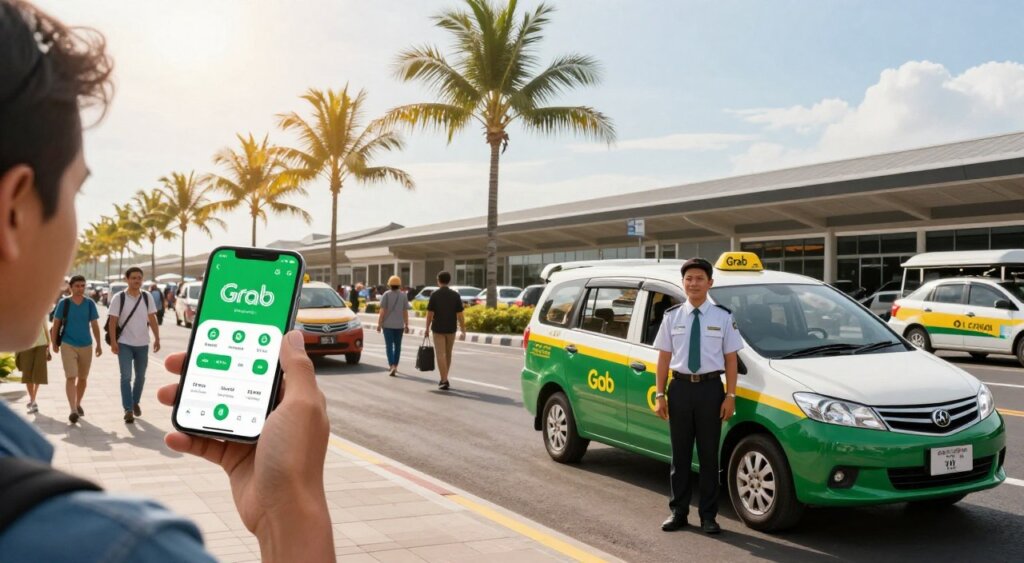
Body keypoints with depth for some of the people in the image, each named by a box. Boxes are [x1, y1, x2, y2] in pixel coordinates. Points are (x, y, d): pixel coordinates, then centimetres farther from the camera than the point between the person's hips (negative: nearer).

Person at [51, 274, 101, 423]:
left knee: (83, 378, 13)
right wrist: (54, 343, 6)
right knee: (70, 377, -13)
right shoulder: (64, 303, -4)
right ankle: (73, 410, -19)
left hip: (86, 345, 3)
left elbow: (94, 325, 6)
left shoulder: (90, 303, 1)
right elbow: (56, 324, 4)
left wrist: (99, 344, 5)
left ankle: (78, 404, 32)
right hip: (68, 345, -3)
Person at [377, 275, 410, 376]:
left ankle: (392, 366, -17)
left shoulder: (386, 295, -6)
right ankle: (395, 366, 21)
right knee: (397, 346, 14)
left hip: (388, 324, -2)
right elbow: (405, 312, -1)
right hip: (399, 325, 2)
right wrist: (406, 325, 5)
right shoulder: (403, 296, 0)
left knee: (389, 346, -2)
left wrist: (379, 324, -4)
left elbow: (382, 311, -9)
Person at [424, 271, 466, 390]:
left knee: (441, 355, -4)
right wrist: (463, 331, -2)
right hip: (451, 329, 3)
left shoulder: (434, 295, -9)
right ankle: (444, 379, 27)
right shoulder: (455, 295, -3)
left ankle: (444, 381, -13)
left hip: (438, 329, -3)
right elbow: (460, 315, -6)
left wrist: (427, 329, 3)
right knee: (448, 354, 18)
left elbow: (429, 314, -9)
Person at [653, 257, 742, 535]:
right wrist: (659, 394, 0)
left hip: (710, 388, -1)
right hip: (680, 388, 1)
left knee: (709, 454, 7)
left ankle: (708, 515, 17)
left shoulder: (723, 317, 0)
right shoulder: (672, 316, 4)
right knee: (680, 454, 10)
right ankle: (678, 511, 22)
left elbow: (730, 359, 0)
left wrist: (730, 396, -5)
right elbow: (664, 357, 5)